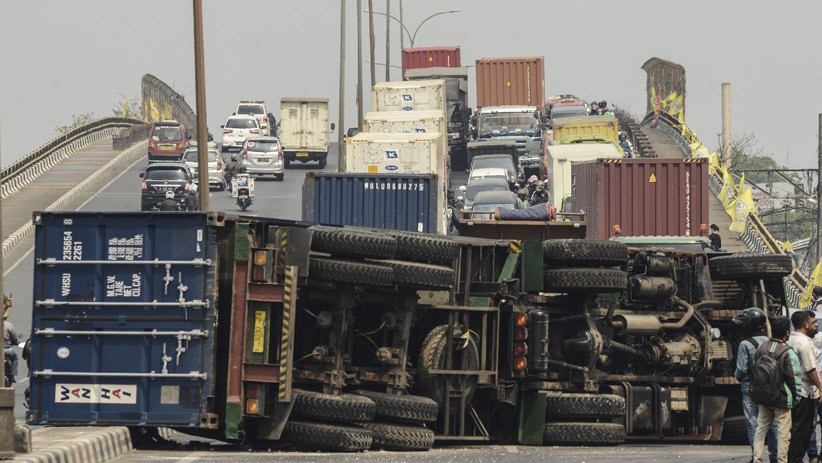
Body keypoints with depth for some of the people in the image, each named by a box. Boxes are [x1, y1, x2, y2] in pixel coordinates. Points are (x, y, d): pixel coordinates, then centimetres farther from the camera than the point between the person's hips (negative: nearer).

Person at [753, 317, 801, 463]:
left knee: (761, 429, 14)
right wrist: (796, 398, -5)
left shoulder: (762, 348, 0)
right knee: (783, 433, 2)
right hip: (782, 399, -6)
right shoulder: (788, 353, -17)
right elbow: (795, 379, -16)